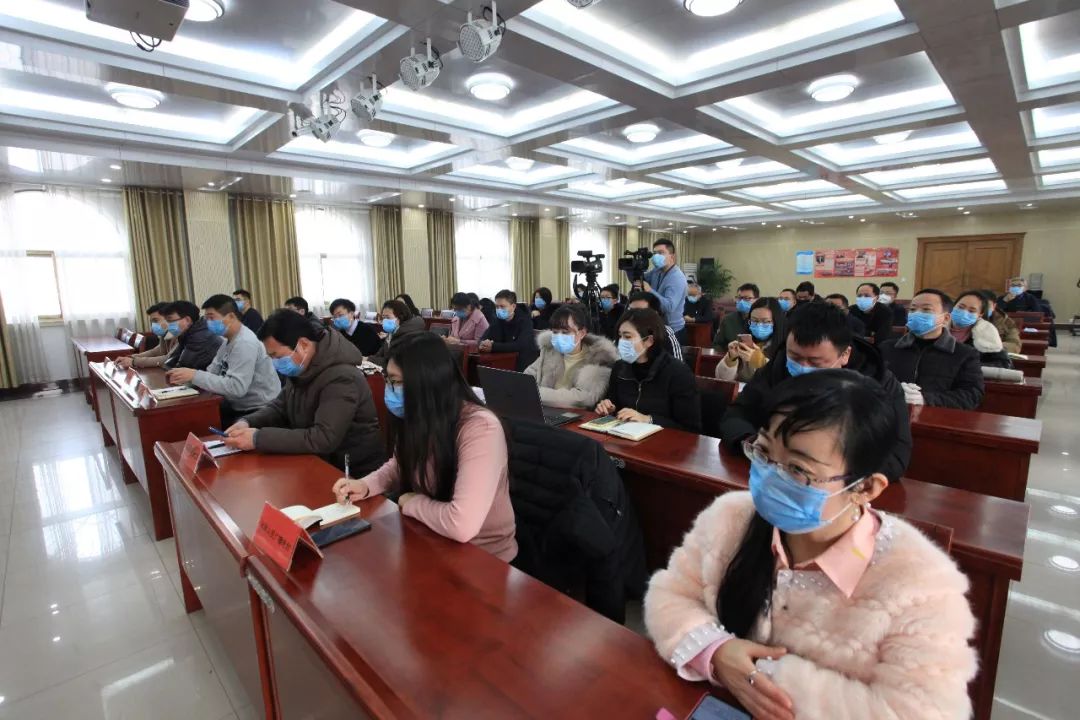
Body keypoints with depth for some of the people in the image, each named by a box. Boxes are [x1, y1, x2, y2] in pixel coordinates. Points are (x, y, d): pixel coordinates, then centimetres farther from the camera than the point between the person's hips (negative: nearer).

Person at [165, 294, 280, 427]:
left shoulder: (245, 343, -21)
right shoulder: (228, 340, 10)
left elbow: (236, 388, -28)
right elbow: (212, 372, 8)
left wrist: (195, 376, -23)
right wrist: (186, 376, -10)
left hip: (259, 411, -8)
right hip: (238, 406, 8)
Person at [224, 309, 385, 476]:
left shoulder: (342, 378, -28)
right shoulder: (300, 370, 2)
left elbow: (322, 439, -33)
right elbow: (279, 407, 16)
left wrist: (258, 438, -27)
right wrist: (247, 422, -4)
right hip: (318, 463, 8)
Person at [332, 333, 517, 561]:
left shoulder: (480, 429, -31)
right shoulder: (417, 420, -8)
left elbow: (461, 525, -37)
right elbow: (401, 467, 12)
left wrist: (411, 503, -19)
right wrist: (365, 485, -7)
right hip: (433, 542, 6)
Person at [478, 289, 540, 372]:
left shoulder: (524, 320, -13)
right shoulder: (498, 320, 4)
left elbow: (521, 346, -28)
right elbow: (483, 339, -2)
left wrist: (493, 347, -34)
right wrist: (484, 344, -28)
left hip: (528, 366, -5)